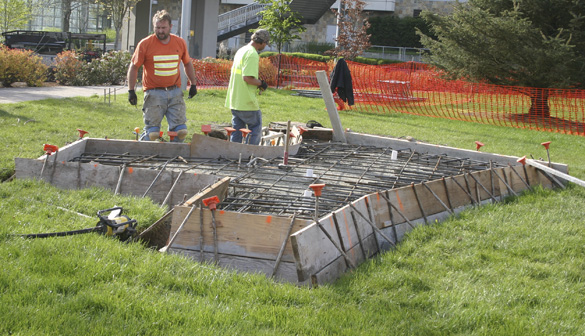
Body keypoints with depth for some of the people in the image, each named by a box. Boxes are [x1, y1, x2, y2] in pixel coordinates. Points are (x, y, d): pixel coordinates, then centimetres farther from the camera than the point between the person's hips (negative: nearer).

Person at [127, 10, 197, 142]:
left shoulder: (180, 43, 5)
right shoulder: (145, 44, -4)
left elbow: (188, 64, 21)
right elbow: (133, 67, 1)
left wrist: (193, 84, 21)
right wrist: (131, 91, -4)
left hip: (175, 93, 3)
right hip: (154, 93, -3)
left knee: (180, 131, -2)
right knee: (152, 133, -8)